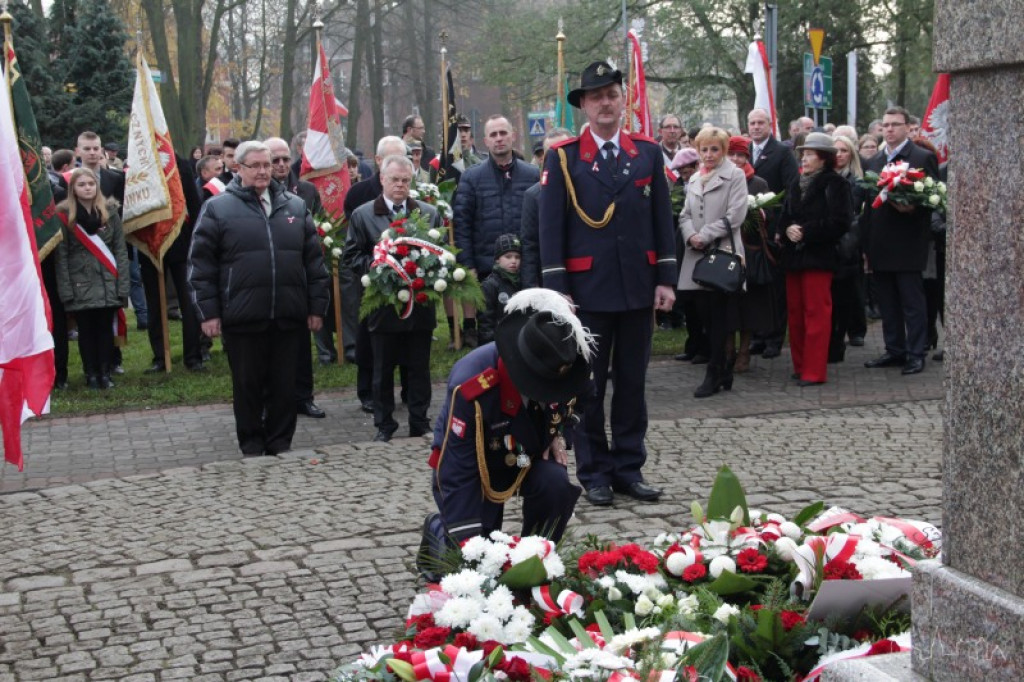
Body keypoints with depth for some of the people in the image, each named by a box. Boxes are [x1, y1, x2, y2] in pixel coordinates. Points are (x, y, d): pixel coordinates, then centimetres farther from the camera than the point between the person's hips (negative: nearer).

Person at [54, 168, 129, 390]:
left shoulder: (109, 211, 4)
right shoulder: (64, 215, -3)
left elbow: (120, 250, 3)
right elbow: (61, 255, -4)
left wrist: (123, 285, -4)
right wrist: (65, 289, -9)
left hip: (108, 282, 1)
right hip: (80, 284, -1)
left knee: (105, 328, 5)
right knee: (86, 330, 5)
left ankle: (105, 373, 13)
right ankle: (91, 374, 13)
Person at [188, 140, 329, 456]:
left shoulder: (295, 206, 10)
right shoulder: (218, 208, 1)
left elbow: (313, 260, 12)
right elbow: (201, 264, -1)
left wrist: (317, 306, 7)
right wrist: (208, 312, -6)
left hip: (289, 317, 3)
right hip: (243, 319, -2)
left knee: (284, 385, 9)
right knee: (247, 385, 7)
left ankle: (281, 445, 20)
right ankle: (252, 448, 19)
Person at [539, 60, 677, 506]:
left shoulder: (648, 153, 8)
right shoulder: (563, 157, 0)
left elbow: (662, 219, 9)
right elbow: (550, 228, -3)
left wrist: (666, 279, 3)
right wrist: (556, 287, -9)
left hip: (638, 289, 3)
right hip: (588, 289, -3)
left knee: (632, 382, 9)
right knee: (588, 385, 4)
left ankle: (628, 469, 18)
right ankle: (593, 473, 13)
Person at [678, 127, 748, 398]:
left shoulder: (735, 175, 0)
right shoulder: (694, 179, 19)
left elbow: (735, 215, -9)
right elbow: (685, 215, 17)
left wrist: (705, 236, -12)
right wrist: (691, 236, -3)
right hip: (697, 255, 6)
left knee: (719, 317, -6)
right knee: (706, 315, 6)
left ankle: (715, 373, -3)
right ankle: (723, 372, 15)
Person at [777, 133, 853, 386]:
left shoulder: (835, 184, -6)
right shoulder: (796, 185, 16)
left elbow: (839, 222, -13)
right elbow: (783, 217, 16)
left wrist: (806, 232, -15)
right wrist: (788, 229, -7)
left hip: (819, 257, -7)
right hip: (793, 257, 7)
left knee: (816, 313, -6)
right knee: (795, 312, 8)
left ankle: (814, 371, -4)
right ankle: (800, 365, 16)